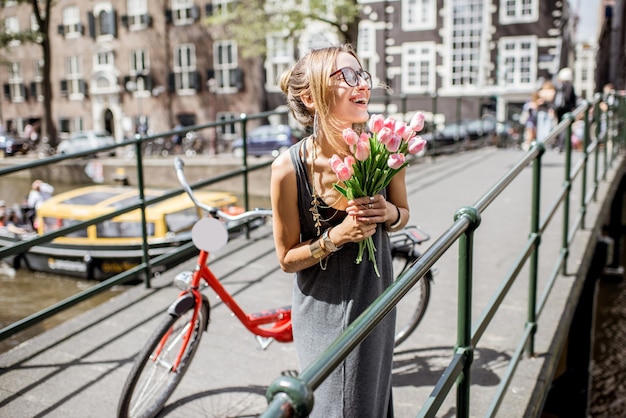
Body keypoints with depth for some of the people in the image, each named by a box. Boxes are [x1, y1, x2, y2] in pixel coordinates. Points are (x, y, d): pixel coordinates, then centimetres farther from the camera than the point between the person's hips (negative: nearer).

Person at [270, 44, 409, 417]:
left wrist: (390, 213, -17)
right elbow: (287, 258, -11)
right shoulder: (289, 169, -22)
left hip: (376, 294, 3)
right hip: (323, 307, -3)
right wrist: (337, 237, -26)